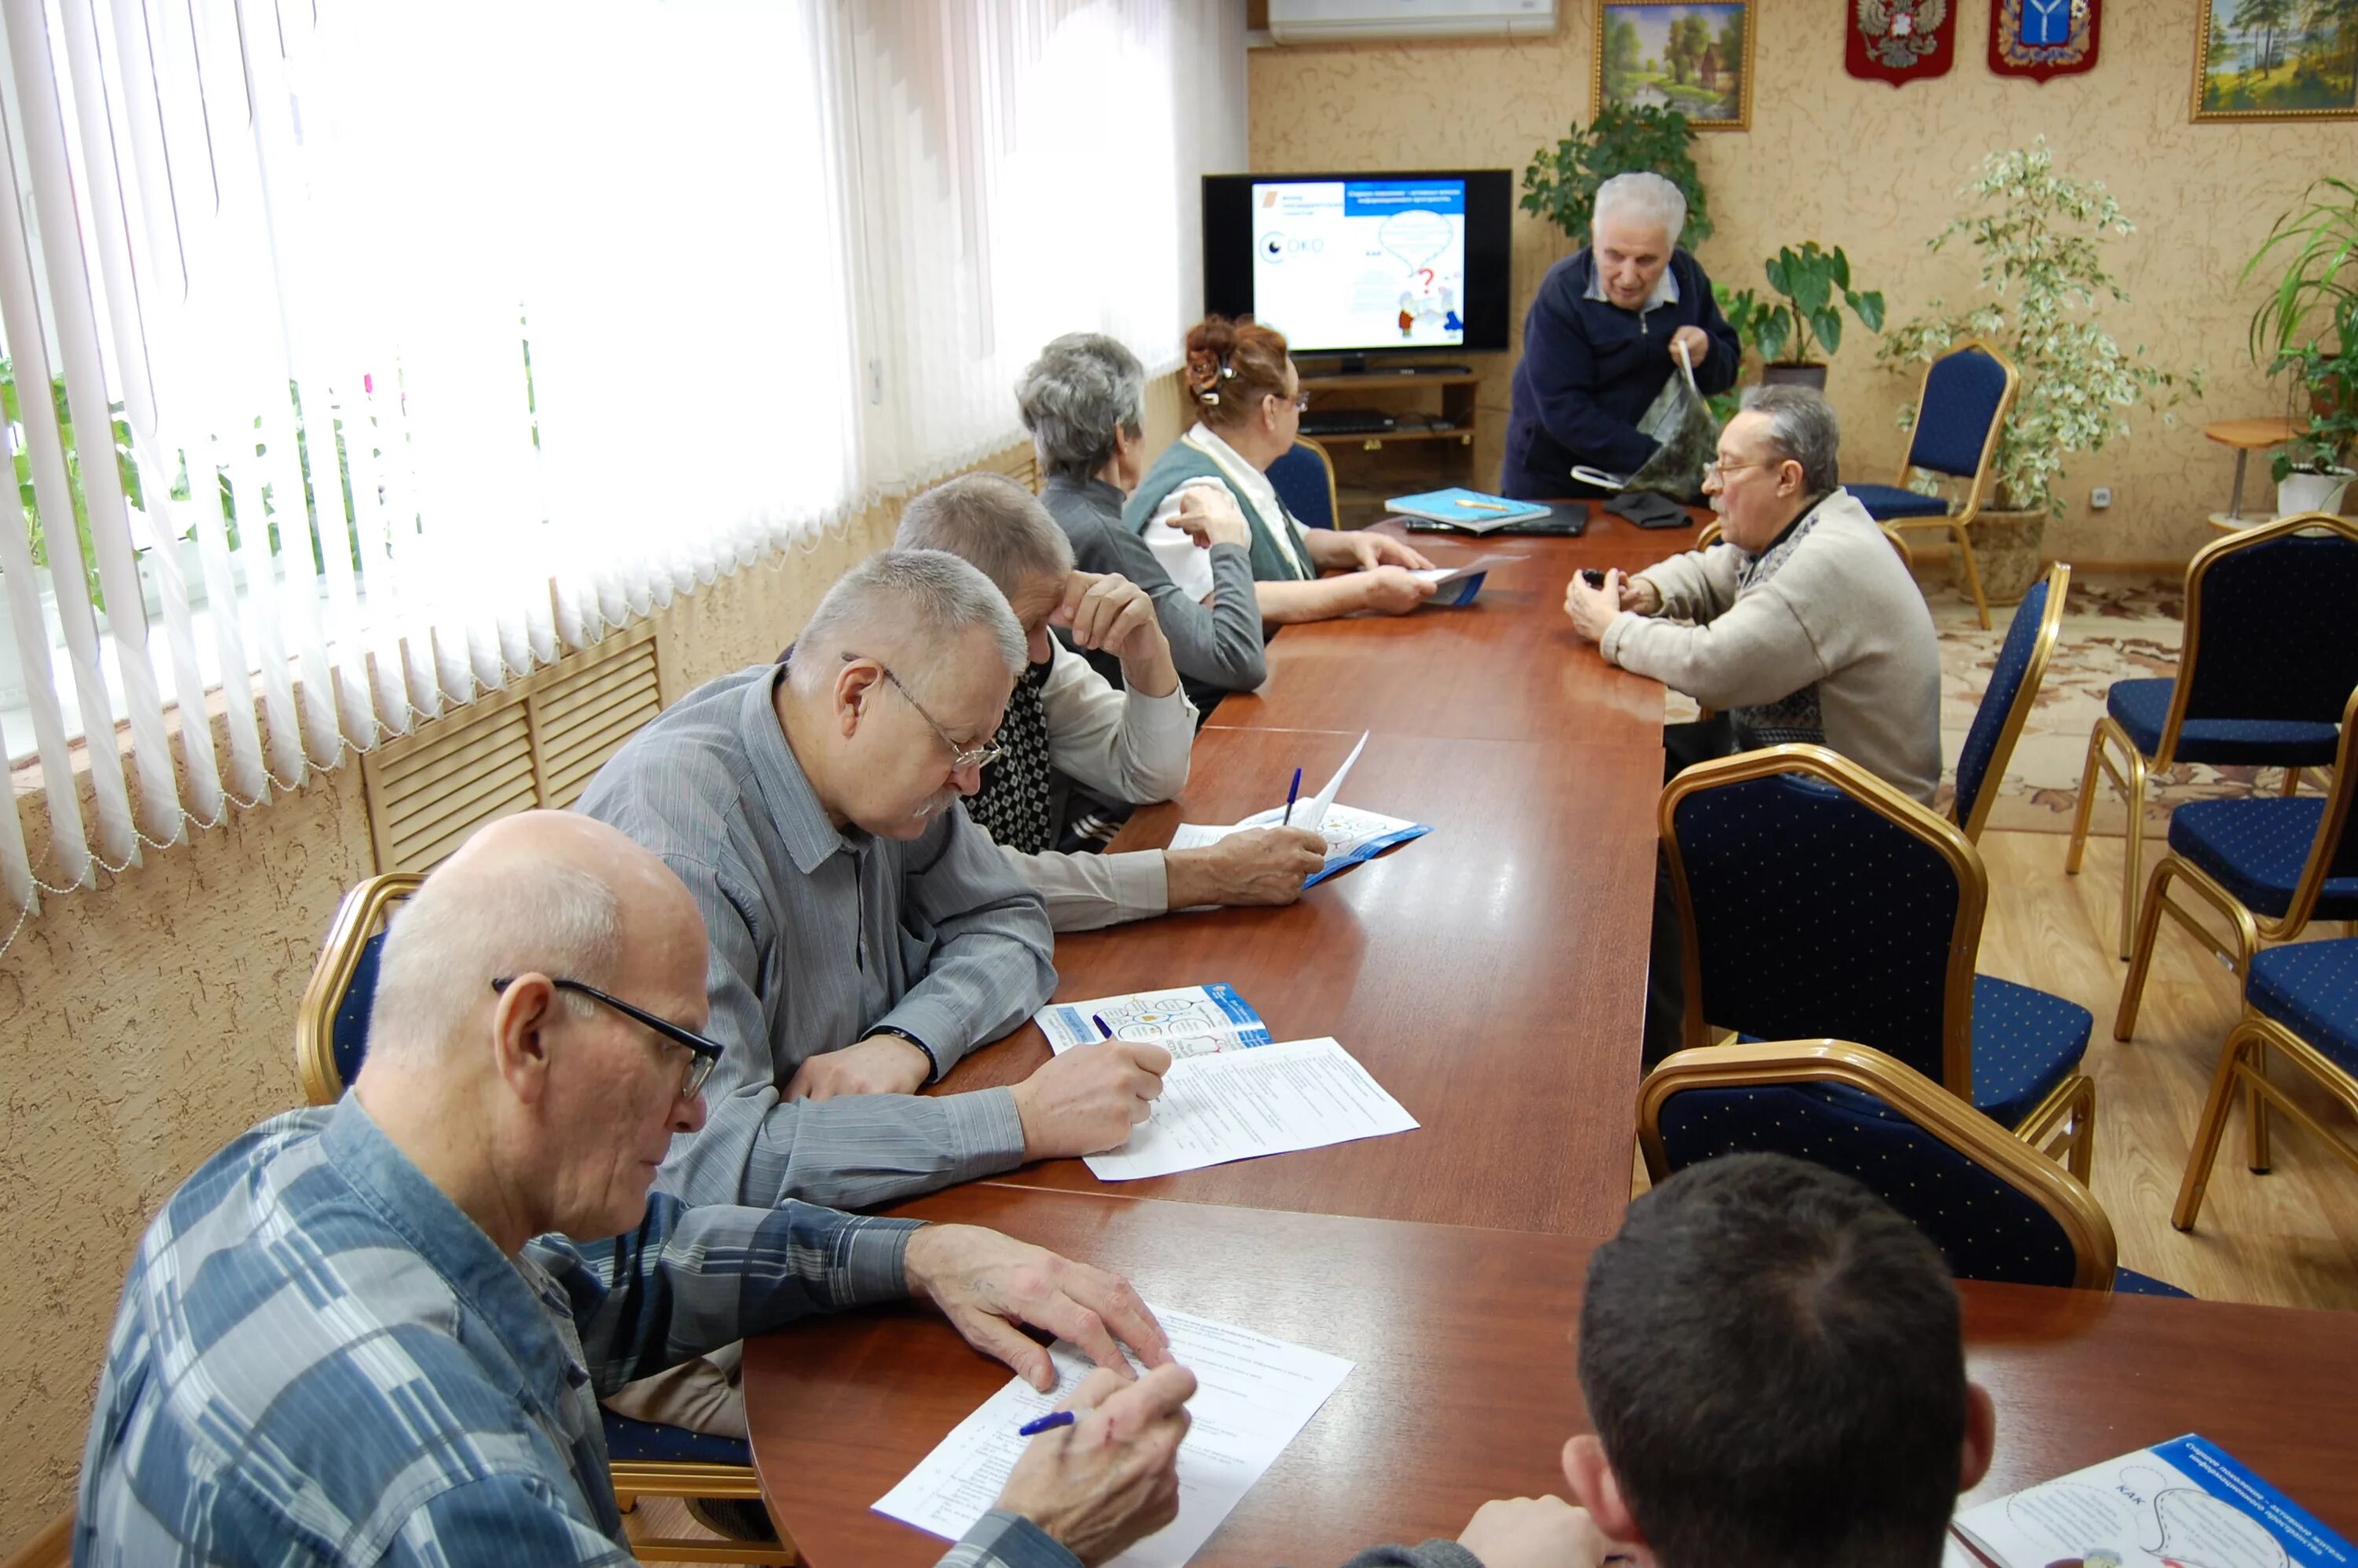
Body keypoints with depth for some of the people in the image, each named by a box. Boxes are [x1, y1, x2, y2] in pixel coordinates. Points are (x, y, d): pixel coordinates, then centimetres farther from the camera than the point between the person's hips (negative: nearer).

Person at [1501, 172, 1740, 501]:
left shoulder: (1688, 277, -3)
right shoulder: (1561, 294, -19)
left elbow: (1726, 374, 6)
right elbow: (1563, 413, -24)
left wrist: (1706, 353, -18)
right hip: (1551, 488, -4)